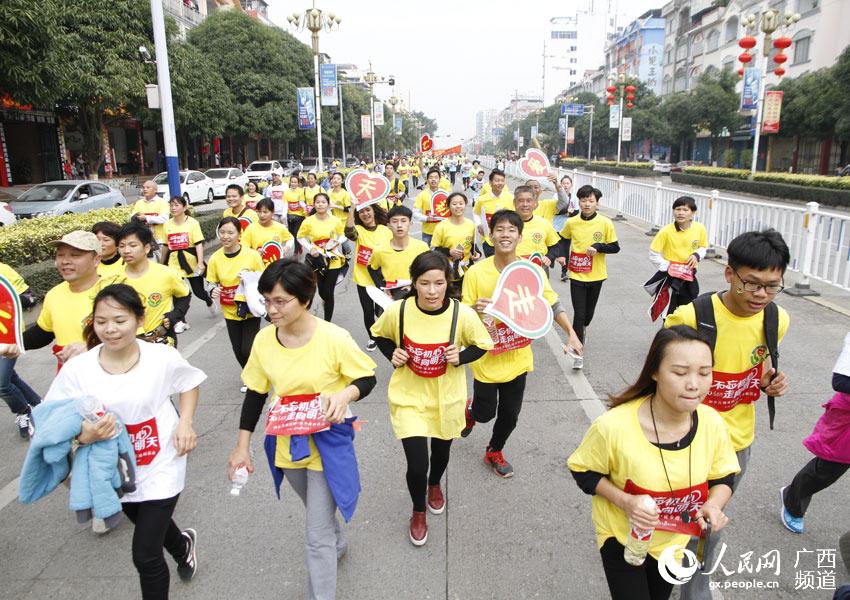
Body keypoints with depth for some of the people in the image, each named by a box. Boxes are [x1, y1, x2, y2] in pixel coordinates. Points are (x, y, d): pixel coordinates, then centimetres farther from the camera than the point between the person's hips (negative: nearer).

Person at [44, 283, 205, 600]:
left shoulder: (163, 358, -19)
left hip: (161, 467, -4)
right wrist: (85, 435, -29)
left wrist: (185, 422, -12)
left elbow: (189, 383, 1)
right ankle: (183, 545, 65)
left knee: (145, 556, -3)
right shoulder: (77, 369, -16)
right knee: (149, 525, 31)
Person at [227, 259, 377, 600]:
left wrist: (345, 394, -32)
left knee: (317, 535, 0)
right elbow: (255, 394, 2)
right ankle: (338, 544, 60)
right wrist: (242, 446, 2)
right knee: (319, 513, 29)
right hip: (286, 443, 5)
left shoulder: (334, 338, -23)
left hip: (327, 444, -5)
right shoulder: (264, 340, -10)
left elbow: (368, 378, -11)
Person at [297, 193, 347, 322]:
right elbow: (300, 237, 2)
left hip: (334, 260, -1)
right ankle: (327, 302, 49)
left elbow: (344, 235, 6)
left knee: (329, 292, 1)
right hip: (318, 260, 1)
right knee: (321, 292, 11)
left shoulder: (335, 221, -10)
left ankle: (327, 322, 15)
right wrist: (310, 248, -13)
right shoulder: (308, 221, -11)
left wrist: (337, 242, -14)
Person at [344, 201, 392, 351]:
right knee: (368, 311, 9)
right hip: (363, 280, 0)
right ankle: (372, 338, 34)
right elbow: (349, 232, -32)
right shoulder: (358, 229, -5)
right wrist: (352, 208, -32)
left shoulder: (386, 231, -2)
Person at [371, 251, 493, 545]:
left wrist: (461, 357, -22)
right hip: (409, 397, -1)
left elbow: (481, 344, -4)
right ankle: (418, 512, 29)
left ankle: (435, 485, 62)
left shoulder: (463, 314, -22)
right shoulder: (398, 310, -20)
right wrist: (392, 354, -16)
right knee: (417, 464, -6)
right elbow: (380, 335, 2)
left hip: (446, 398, 1)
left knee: (441, 449, 24)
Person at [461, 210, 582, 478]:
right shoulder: (476, 272, -16)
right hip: (486, 358, -2)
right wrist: (476, 308, -31)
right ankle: (471, 413, 48)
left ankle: (494, 452, 43)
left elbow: (553, 304, 1)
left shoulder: (532, 271, -9)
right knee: (486, 413, 10)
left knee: (510, 415, 14)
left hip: (517, 358, 3)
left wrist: (571, 333, -11)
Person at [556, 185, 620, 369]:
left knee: (589, 311, 18)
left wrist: (598, 246, -21)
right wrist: (563, 255, -2)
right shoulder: (571, 222, -6)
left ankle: (583, 328, 52)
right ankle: (578, 353, 1)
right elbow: (565, 239, 14)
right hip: (577, 276, -1)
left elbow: (615, 247, -5)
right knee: (579, 313, -6)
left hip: (596, 276, 1)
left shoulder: (605, 223, -10)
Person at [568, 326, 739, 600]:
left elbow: (723, 479, -3)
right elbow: (584, 472, -15)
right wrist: (625, 501, -29)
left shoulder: (712, 423, -21)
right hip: (622, 538, -4)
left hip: (676, 540, 5)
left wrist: (713, 506, -24)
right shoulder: (614, 426, -32)